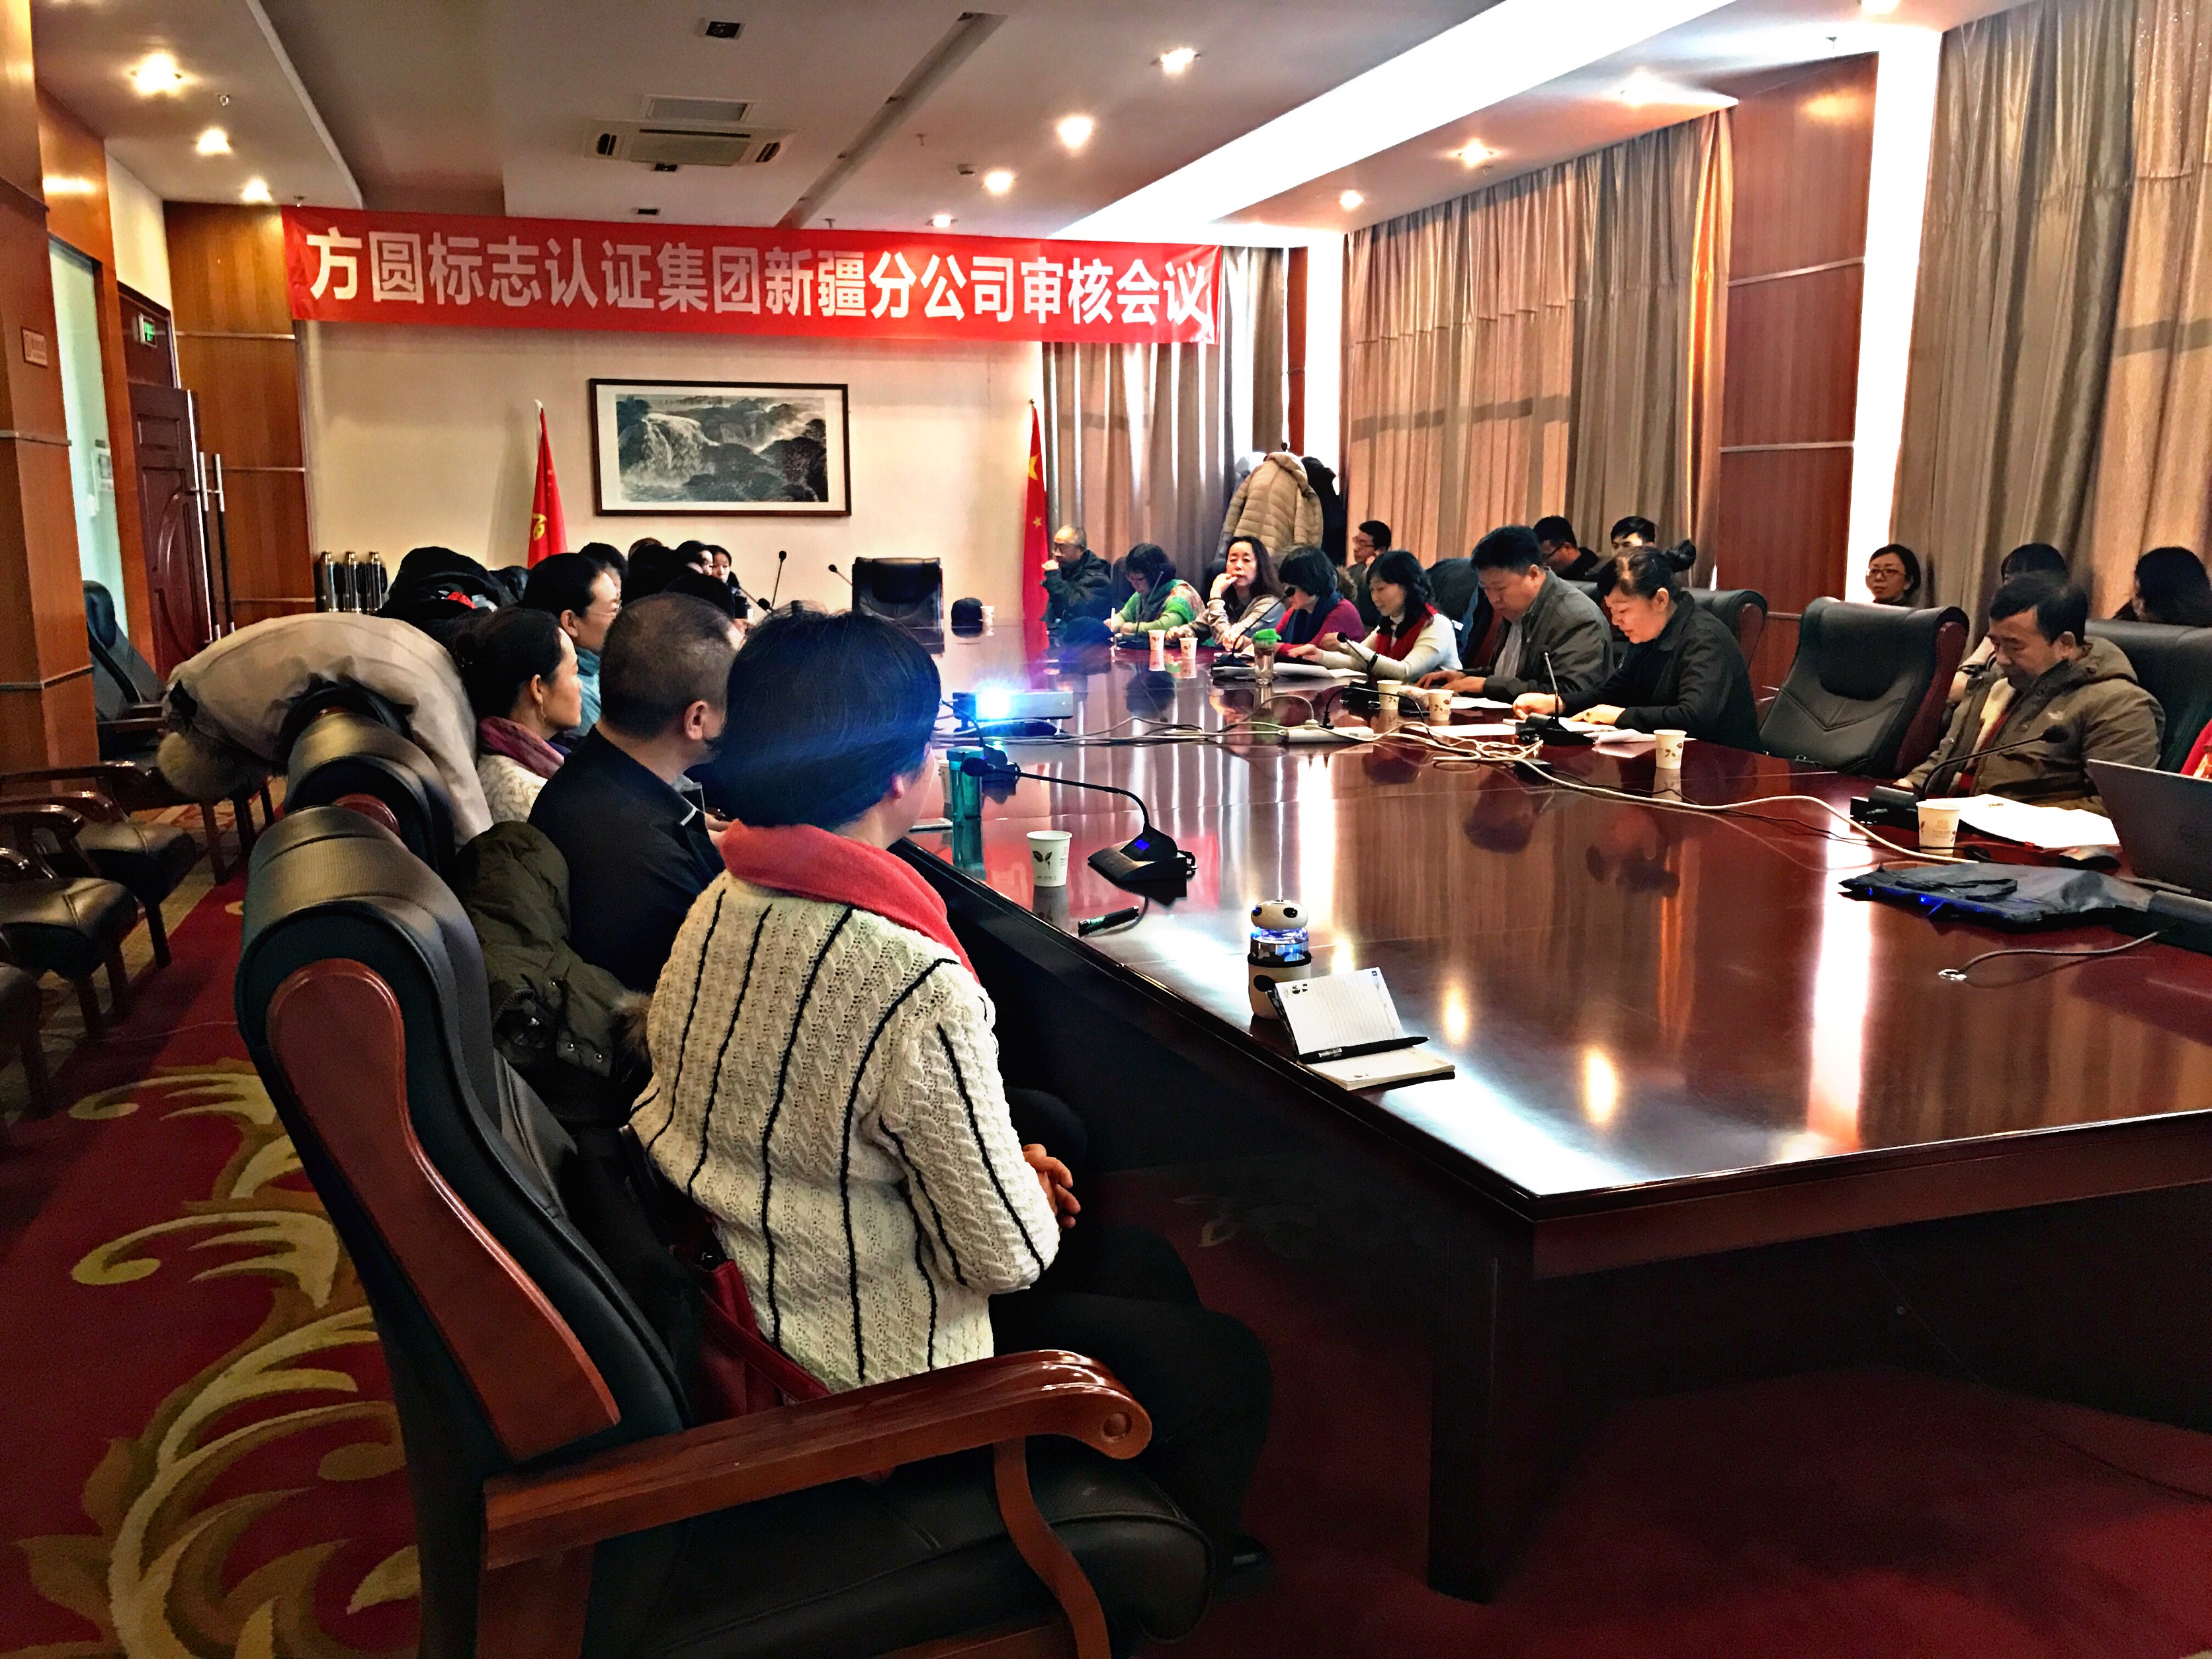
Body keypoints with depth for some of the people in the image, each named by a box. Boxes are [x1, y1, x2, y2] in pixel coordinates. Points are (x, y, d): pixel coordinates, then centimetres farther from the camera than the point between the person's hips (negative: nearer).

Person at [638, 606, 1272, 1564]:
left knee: (1142, 1264, 24)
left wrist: (1010, 1162, 6)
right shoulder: (919, 990, -33)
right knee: (1228, 1364, 11)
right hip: (866, 1372, -8)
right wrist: (1032, 1196, 0)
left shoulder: (724, 902, -6)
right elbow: (1004, 1256, -24)